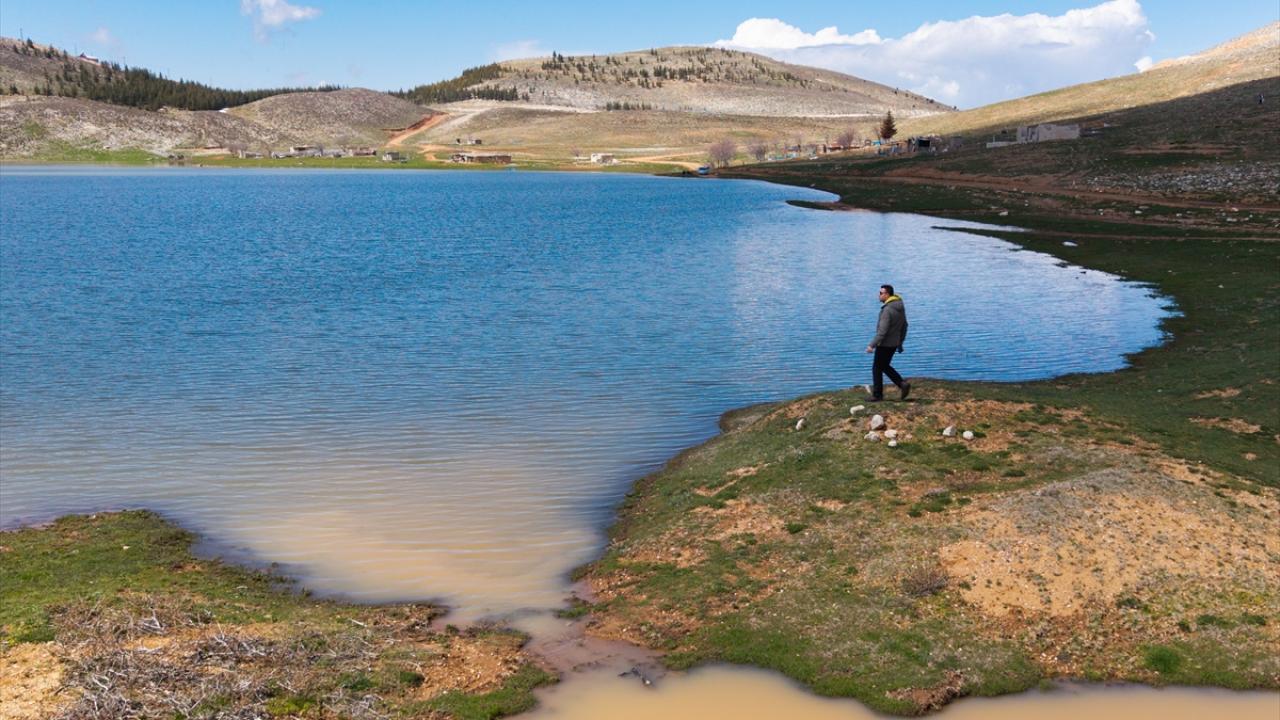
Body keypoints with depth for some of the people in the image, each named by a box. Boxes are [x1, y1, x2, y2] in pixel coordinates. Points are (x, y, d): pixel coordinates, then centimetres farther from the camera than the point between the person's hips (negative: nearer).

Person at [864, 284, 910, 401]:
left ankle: (877, 395, 11)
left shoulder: (887, 310, -22)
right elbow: (904, 326, 14)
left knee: (877, 368, 4)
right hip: (894, 343, 9)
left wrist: (872, 345, -23)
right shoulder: (900, 307, 6)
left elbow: (882, 331, -26)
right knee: (884, 366, 20)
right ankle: (903, 384, 9)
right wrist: (900, 342, 23)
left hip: (885, 344, -9)